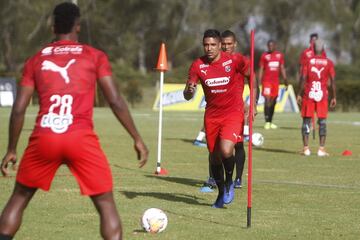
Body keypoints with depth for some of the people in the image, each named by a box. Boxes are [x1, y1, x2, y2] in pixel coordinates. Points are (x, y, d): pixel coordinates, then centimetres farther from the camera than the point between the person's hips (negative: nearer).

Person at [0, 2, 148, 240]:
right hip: (81, 139, -2)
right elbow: (116, 101, 2)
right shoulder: (95, 56, 8)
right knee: (106, 204, 7)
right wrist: (137, 139, 8)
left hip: (43, 139, 2)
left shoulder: (36, 60, 14)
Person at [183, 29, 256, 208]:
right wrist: (189, 90, -28)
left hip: (233, 113, -3)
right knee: (214, 157, 8)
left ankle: (229, 181, 6)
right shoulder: (198, 65, -6)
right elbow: (187, 96, -4)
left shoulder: (234, 60, -11)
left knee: (226, 151, -24)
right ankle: (221, 193, 31)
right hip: (212, 115, 3)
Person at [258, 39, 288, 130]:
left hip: (275, 81, 4)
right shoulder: (264, 56, -1)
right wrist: (259, 81, -5)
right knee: (267, 100, -14)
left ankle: (270, 122, 18)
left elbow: (282, 68, 14)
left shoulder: (279, 55, 9)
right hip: (267, 81, -4)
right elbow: (261, 69, 1)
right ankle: (267, 122, -17)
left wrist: (285, 80, 8)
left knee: (273, 101, 9)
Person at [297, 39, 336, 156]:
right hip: (322, 94, 1)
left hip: (308, 94, -1)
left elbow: (303, 79, -7)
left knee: (306, 120, 5)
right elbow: (332, 81, 0)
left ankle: (306, 148, 0)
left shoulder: (308, 61, -2)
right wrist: (334, 97, 6)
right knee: (322, 122, 4)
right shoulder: (329, 63, 2)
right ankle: (321, 149, -2)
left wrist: (299, 94, -2)